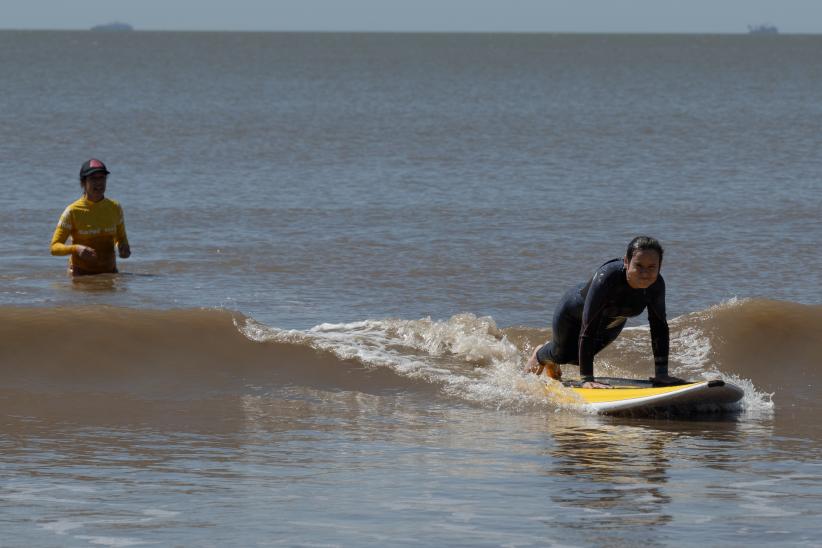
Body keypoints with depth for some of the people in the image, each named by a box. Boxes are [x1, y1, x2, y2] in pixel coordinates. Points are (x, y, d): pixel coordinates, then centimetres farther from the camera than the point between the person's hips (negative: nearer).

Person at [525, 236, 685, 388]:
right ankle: (540, 355, 61)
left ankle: (552, 362, 62)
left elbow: (659, 327, -24)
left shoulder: (656, 285, -35)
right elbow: (588, 329, -47)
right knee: (561, 354, 24)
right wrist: (586, 378, -48)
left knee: (576, 358, 26)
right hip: (574, 310, -4)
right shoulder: (606, 278, -50)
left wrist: (661, 373, -27)